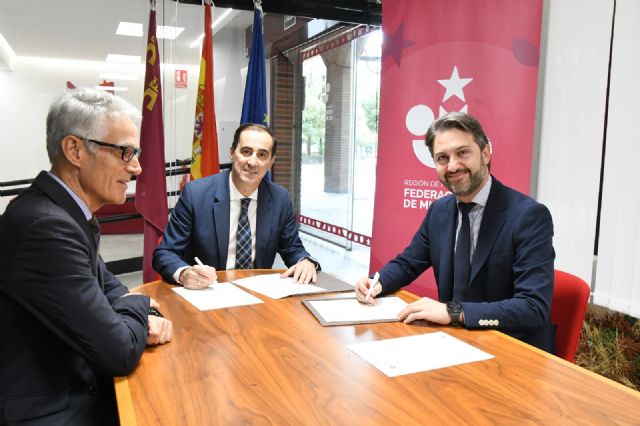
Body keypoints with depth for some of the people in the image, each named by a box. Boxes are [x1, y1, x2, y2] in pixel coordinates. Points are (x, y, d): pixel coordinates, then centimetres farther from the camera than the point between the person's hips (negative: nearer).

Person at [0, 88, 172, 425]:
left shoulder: (66, 211, 3)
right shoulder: (45, 225, -27)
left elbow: (106, 285, 15)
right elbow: (119, 352, -26)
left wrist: (142, 318, -6)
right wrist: (139, 307, -6)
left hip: (78, 386, 8)